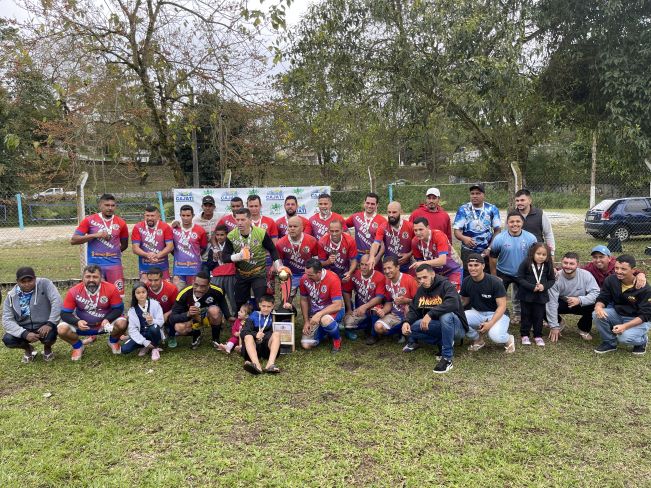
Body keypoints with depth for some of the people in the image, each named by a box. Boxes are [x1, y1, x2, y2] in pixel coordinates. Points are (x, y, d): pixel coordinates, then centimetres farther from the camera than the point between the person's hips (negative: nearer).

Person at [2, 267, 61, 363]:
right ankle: (28, 349, 13)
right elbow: (7, 320, -9)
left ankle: (47, 348, 7)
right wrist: (25, 334, -24)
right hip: (24, 329, 3)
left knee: (49, 336, -33)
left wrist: (50, 323, -29)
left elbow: (57, 302, -21)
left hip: (44, 326, -3)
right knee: (7, 339, -23)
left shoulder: (44, 284, -13)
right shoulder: (11, 296, -4)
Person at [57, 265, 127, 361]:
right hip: (83, 324, 1)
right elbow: (65, 313, -12)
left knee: (122, 323, -27)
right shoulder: (74, 291, -18)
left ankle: (113, 341, 10)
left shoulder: (111, 289, -20)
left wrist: (107, 319, -30)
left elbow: (118, 308, -11)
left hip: (104, 323, -1)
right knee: (62, 329, -23)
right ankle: (77, 346, 11)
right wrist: (77, 322, -31)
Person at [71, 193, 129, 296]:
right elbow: (73, 240, -3)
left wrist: (114, 253, 4)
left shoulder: (121, 223, 5)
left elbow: (124, 244, 18)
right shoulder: (89, 220, 0)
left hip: (114, 264, 1)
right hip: (94, 264, -1)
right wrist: (95, 235, -12)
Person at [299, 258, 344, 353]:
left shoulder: (332, 279, -25)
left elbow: (337, 305, -26)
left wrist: (319, 314, -35)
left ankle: (337, 339, -8)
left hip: (333, 310, -5)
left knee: (325, 320, -42)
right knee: (306, 345, -10)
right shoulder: (304, 279, -11)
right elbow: (304, 300, 4)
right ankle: (325, 331, 21)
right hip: (315, 312, 5)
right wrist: (306, 321, -2)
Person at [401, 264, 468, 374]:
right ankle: (443, 343, -4)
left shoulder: (445, 285, -15)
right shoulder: (420, 290, 6)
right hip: (437, 327, 6)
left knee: (446, 315, -39)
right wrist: (406, 321, -17)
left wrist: (430, 314, -39)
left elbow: (453, 303, -34)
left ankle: (447, 358, -28)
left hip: (456, 327, -6)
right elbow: (413, 310, 5)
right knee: (410, 327, -16)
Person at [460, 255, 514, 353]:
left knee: (494, 335, -35)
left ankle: (508, 339, 6)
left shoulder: (495, 282, -20)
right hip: (477, 312, 4)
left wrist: (490, 323, -32)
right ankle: (478, 340, 5)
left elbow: (502, 306, -19)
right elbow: (464, 301, 7)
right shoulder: (466, 281, -6)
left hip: (496, 314, -4)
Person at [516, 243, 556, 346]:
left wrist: (544, 286, -15)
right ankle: (524, 335, 21)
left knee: (539, 316, 9)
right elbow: (519, 278, -13)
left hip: (541, 296, 2)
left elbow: (552, 280, 5)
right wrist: (532, 287, -20)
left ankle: (538, 336, 23)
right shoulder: (526, 263, -13)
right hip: (526, 295, -2)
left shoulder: (548, 265, -3)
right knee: (526, 316, 9)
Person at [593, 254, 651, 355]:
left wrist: (625, 326, -33)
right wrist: (598, 306, -31)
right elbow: (602, 299, -4)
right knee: (597, 314, -24)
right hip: (617, 314, 4)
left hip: (638, 320, -4)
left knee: (624, 338, -32)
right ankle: (609, 342, 0)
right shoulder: (611, 280, -10)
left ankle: (642, 340, 7)